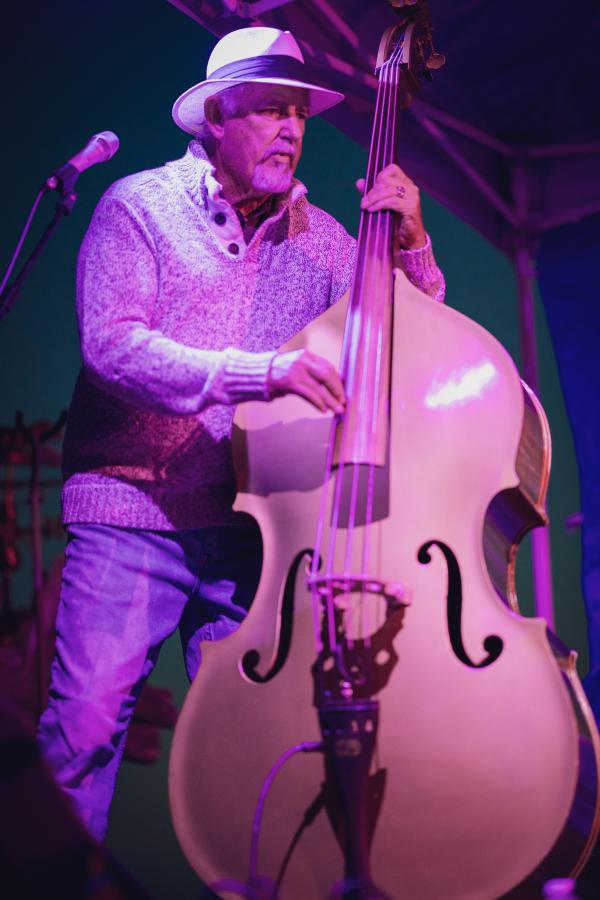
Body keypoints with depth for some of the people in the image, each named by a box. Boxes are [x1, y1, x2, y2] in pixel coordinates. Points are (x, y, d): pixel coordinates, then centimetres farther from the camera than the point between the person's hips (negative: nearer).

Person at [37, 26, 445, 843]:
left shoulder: (315, 236, 12)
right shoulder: (140, 206, 0)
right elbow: (111, 344, -15)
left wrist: (410, 244, -7)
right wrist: (257, 371, -27)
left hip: (253, 524, 4)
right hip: (131, 512, -3)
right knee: (88, 716, -7)